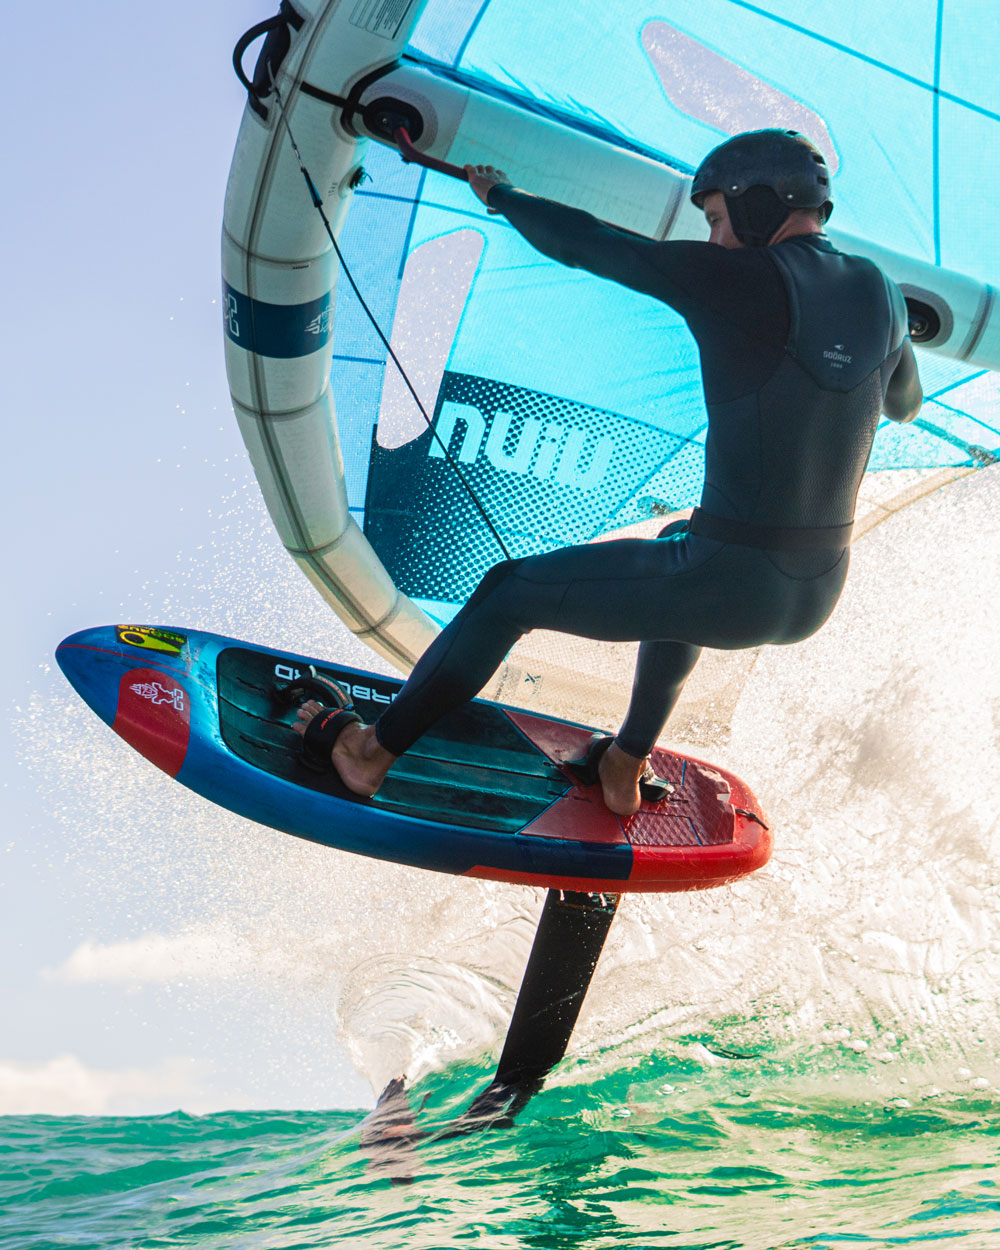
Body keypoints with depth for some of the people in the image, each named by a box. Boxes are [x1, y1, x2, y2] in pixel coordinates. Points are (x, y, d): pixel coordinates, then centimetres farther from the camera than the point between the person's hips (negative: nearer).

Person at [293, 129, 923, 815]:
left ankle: (373, 752, 24)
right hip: (818, 596, 8)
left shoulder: (731, 278, -13)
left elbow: (580, 242, -3)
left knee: (509, 591, 10)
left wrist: (500, 194, 16)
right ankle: (627, 767, 44)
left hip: (731, 586, -7)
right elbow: (905, 402, 25)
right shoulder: (880, 290, 5)